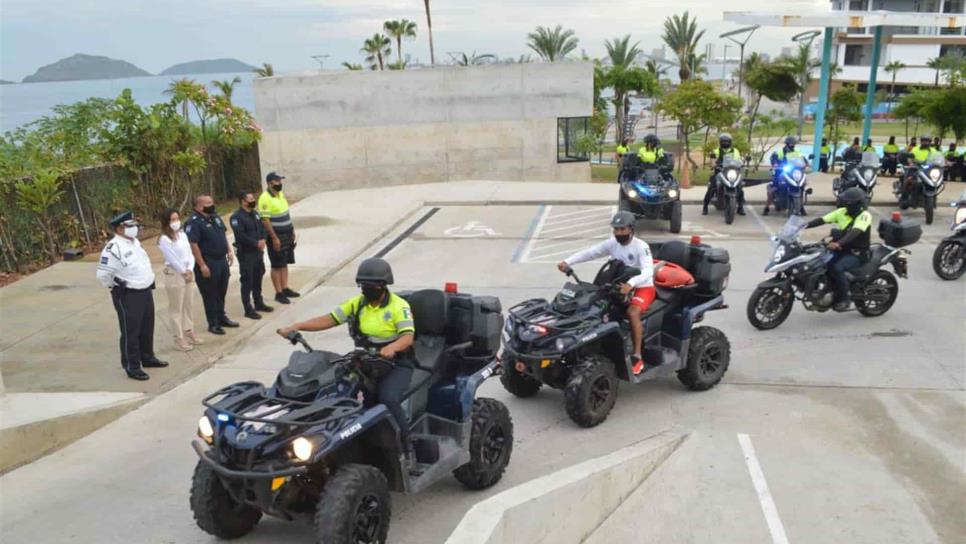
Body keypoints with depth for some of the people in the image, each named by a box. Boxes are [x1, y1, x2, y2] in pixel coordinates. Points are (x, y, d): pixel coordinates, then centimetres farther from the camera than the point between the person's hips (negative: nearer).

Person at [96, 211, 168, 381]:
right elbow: (103, 274, -20)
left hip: (146, 291, 9)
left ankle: (147, 357, 36)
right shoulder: (113, 248, -21)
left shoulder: (135, 242, 9)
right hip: (128, 296, -9)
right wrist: (117, 286, -8)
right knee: (130, 331, -1)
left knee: (147, 328, 20)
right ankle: (132, 367, 8)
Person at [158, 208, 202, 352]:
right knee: (176, 308, 1)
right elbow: (172, 259, -16)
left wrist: (190, 270, -8)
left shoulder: (182, 235, 7)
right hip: (174, 275, -7)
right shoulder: (164, 239, -15)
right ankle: (179, 338, 8)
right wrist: (184, 272, -9)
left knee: (189, 305, 15)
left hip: (188, 273, 7)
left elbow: (190, 253, 5)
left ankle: (189, 332, 29)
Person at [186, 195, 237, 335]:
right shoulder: (194, 222, -18)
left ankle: (222, 317, 33)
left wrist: (229, 252, 14)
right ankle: (213, 324, 13)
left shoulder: (215, 217, 8)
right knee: (210, 295, 3)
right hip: (208, 264, -8)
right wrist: (202, 265, -23)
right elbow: (193, 245, -22)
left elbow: (223, 235, 20)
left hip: (222, 260, 8)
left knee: (221, 292, 19)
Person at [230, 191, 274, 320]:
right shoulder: (237, 217, -16)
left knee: (258, 279, 19)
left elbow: (263, 228, 11)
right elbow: (241, 236, -24)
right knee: (247, 281, -2)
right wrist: (256, 243, -20)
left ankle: (259, 303, 33)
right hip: (245, 254, -8)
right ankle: (248, 309, 4)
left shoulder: (255, 214, 11)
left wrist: (263, 240, -9)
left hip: (258, 251, 8)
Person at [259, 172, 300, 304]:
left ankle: (285, 289, 23)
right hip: (276, 236, -8)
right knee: (277, 265, 0)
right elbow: (265, 220, -21)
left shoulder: (280, 194, 9)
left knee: (284, 263, 14)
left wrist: (292, 230, 17)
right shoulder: (265, 198, -18)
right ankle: (279, 293, 6)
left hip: (287, 235, 8)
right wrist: (274, 238, -22)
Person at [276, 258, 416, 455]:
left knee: (389, 399, -29)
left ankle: (405, 445, -8)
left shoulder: (399, 306, -10)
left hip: (396, 363, -5)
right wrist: (295, 327, -8)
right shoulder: (357, 303, 7)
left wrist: (391, 347, -45)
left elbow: (408, 337, -22)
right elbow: (329, 319, 2)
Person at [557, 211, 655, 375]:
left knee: (632, 312, -33)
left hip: (643, 287, -6)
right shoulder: (612, 244, -1)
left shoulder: (641, 246, -18)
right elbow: (589, 253, -7)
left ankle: (637, 358, -28)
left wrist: (631, 284, -51)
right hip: (620, 286, 7)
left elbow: (648, 271, -33)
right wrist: (567, 262, -23)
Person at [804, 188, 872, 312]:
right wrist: (804, 225, -17)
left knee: (836, 268, -32)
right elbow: (822, 220, -2)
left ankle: (844, 299, -15)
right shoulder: (842, 212, 4)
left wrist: (838, 243, -49)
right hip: (841, 250, 7)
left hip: (856, 254, -7)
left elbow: (855, 232, -33)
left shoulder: (864, 215, -16)